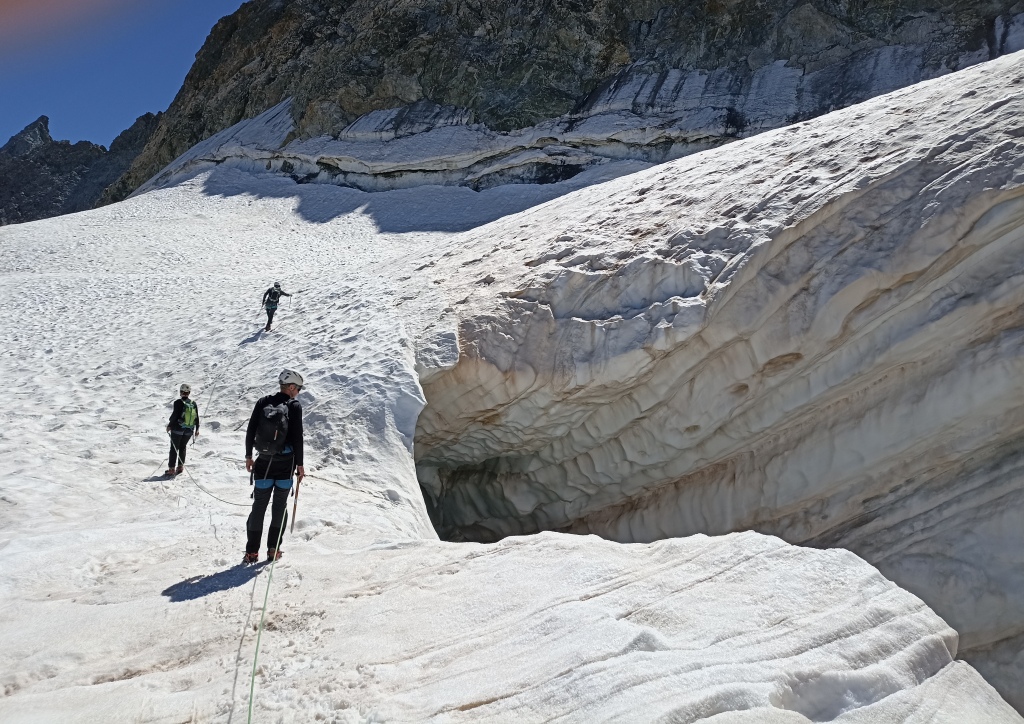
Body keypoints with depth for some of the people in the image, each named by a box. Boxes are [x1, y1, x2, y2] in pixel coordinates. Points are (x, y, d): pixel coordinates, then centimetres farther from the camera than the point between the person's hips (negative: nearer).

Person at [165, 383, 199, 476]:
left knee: (174, 448, 4)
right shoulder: (193, 404, 1)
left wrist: (169, 425, -2)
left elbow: (174, 415, -15)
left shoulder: (178, 402, -13)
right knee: (183, 447, 18)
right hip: (189, 431, 4)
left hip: (178, 429, -4)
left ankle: (171, 468, 5)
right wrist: (197, 429, 16)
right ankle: (180, 466, 15)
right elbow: (197, 418, 6)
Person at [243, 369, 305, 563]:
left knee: (259, 505, 9)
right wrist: (300, 465, -3)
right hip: (286, 463, -3)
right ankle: (273, 549, 11)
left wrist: (248, 456, 13)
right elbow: (298, 438, -9)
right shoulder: (295, 406, -8)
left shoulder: (263, 403, 2)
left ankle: (252, 552, 10)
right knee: (279, 505, 10)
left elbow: (250, 431, 3)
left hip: (264, 463, 3)